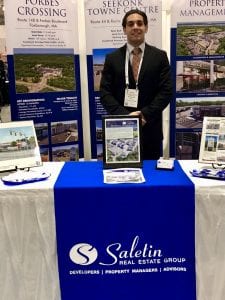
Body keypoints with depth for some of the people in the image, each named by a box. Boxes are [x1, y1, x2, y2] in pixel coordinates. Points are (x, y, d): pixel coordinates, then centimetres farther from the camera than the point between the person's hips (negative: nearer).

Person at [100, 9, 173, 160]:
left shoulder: (159, 56, 4)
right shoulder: (112, 58, 6)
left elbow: (166, 91, -2)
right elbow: (105, 93, 0)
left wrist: (145, 115, -14)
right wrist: (125, 115, -14)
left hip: (150, 129, 0)